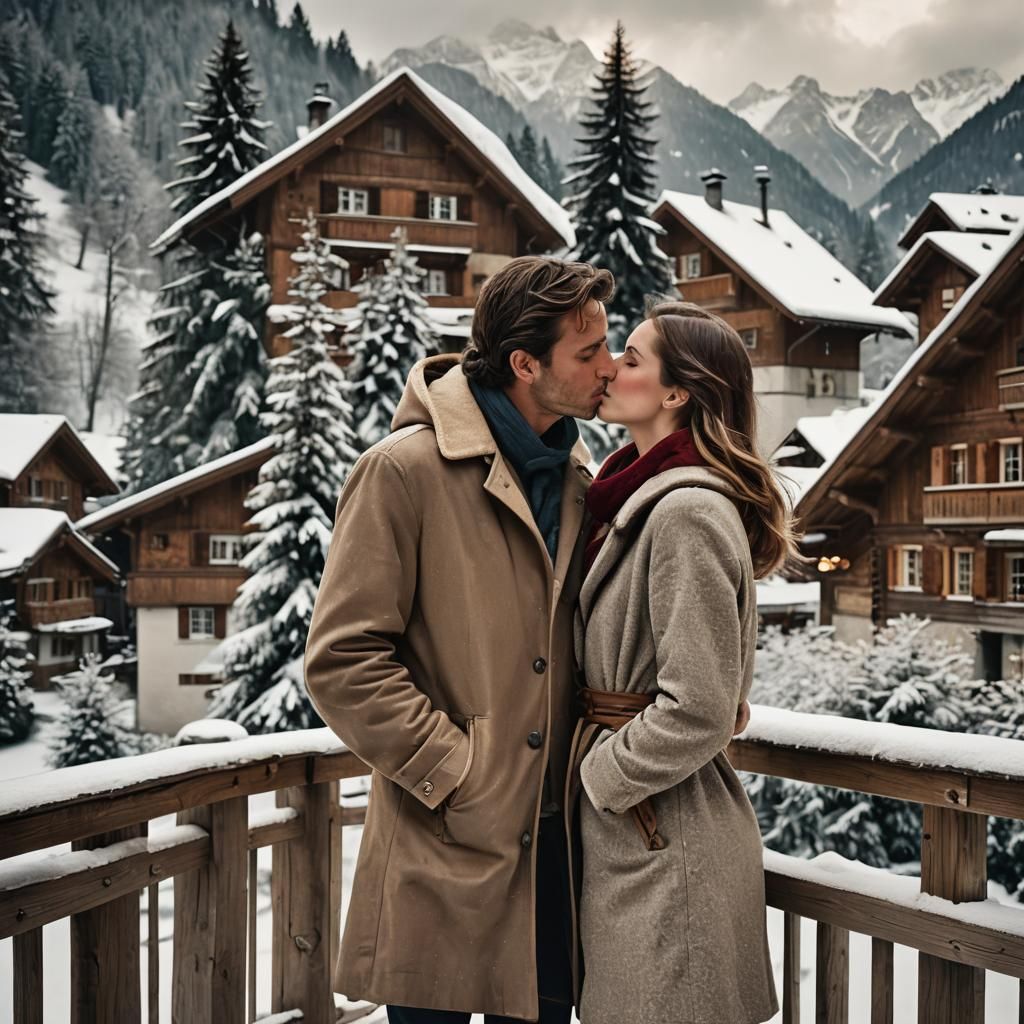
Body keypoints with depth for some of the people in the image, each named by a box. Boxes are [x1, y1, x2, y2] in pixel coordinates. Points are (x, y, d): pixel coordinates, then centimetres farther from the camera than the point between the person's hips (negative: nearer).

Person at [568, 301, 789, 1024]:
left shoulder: (688, 512, -20)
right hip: (629, 833, 9)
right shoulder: (641, 499, 10)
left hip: (665, 838, -9)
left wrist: (595, 779, -11)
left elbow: (697, 712, -23)